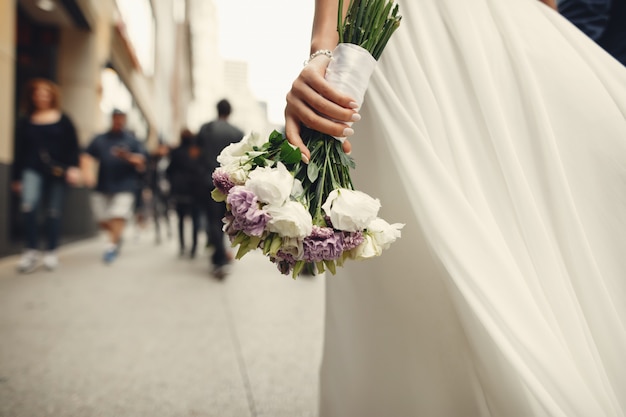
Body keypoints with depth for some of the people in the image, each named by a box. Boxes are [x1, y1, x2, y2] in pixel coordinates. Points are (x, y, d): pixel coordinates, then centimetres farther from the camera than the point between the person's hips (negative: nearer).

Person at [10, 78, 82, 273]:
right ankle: (31, 251, -12)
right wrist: (17, 177, 9)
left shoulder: (63, 120, 6)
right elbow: (19, 151, 10)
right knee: (29, 206, -22)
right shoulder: (25, 123, 10)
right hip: (32, 170, 1)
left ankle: (51, 252, 17)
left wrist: (73, 168, -11)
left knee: (54, 212, 4)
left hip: (57, 171, 0)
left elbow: (73, 146, 2)